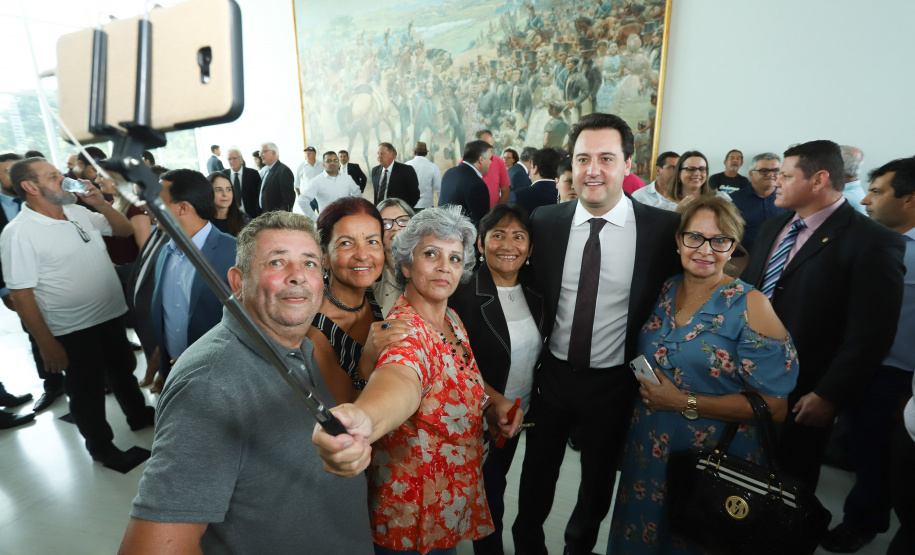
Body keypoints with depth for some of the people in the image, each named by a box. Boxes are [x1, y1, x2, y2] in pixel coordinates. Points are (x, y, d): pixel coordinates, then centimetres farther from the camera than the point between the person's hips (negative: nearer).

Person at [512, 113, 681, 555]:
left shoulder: (663, 228, -14)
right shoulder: (544, 221, -8)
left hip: (614, 382, 0)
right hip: (552, 373, 1)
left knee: (599, 477, 24)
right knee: (537, 471, 21)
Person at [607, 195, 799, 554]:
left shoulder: (750, 306, -15)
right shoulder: (663, 291, -1)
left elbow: (774, 406, -17)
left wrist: (684, 402, -20)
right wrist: (644, 386, -4)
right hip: (648, 451, 5)